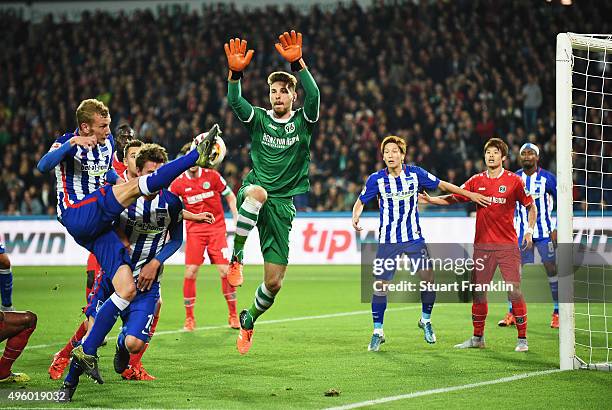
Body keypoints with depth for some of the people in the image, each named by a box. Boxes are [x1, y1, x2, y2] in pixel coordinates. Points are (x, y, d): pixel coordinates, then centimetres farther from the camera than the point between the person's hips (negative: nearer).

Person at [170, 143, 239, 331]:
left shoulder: (212, 176, -2)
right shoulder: (178, 183, -2)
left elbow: (230, 197, 8)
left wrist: (237, 219, -1)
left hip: (217, 228, 0)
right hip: (194, 230, 0)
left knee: (225, 271, -8)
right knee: (190, 272, -9)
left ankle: (233, 315, 6)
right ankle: (189, 318, 3)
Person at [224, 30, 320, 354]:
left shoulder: (303, 121, 4)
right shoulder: (258, 119, 6)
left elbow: (313, 96, -17)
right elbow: (234, 101, -14)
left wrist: (297, 63, -32)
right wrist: (236, 72, -32)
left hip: (282, 205, 1)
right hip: (255, 195, -1)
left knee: (274, 282, -1)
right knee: (257, 191, -43)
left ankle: (248, 321, 29)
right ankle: (235, 257, -30)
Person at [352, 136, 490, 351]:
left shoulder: (415, 173, -4)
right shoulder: (376, 179, -7)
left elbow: (442, 185, 8)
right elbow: (360, 202, 4)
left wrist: (470, 194, 8)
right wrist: (356, 217, -18)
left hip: (414, 238, 1)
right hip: (388, 241, -1)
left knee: (428, 279, -7)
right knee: (380, 285, -6)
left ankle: (425, 320, 19)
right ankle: (377, 332, 7)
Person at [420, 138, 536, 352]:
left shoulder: (514, 181, -1)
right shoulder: (476, 181, 7)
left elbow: (530, 206, 8)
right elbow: (454, 197, 11)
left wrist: (529, 230, -3)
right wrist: (429, 199, 0)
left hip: (507, 245, -3)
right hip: (482, 245, 3)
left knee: (514, 290, -8)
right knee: (478, 291, 4)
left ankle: (522, 339, 0)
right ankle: (477, 338, 17)